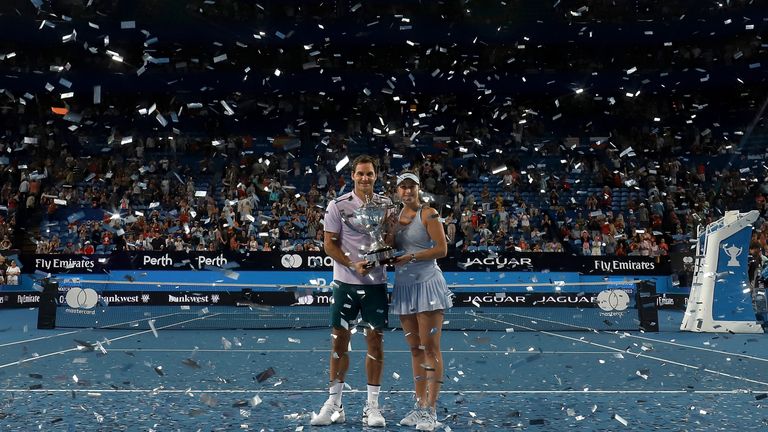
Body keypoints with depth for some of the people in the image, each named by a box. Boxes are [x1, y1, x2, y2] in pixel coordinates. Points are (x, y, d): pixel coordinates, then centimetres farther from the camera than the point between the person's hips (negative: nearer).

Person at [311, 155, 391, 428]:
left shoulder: (386, 205, 5)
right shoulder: (338, 205, -1)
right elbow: (329, 244, -2)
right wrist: (353, 265, -15)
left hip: (376, 283, 1)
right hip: (345, 282, -1)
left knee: (375, 342, 2)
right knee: (339, 341, 2)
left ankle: (372, 406, 10)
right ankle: (334, 405, 12)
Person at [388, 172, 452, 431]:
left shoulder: (428, 214, -6)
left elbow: (442, 249, -12)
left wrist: (411, 257, -18)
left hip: (427, 285, -6)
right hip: (404, 287, 6)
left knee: (430, 348, -6)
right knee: (415, 349, 9)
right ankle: (420, 406, 15)